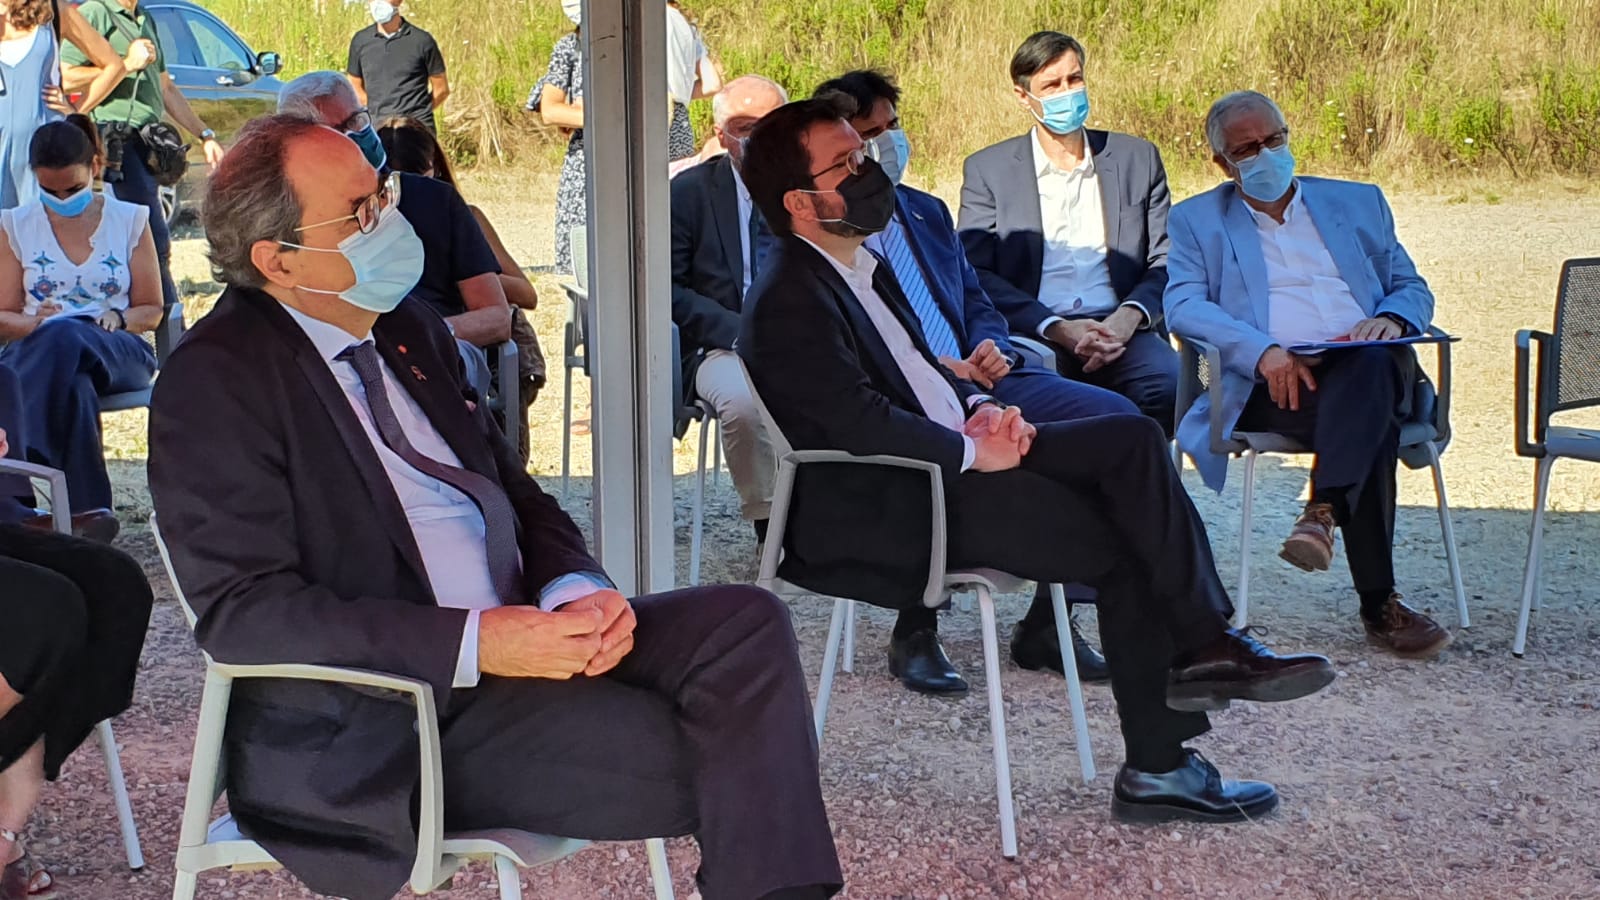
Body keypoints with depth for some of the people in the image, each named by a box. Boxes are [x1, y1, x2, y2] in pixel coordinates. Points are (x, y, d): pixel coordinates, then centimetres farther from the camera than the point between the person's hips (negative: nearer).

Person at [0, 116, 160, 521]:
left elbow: (151, 311, 12)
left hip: (119, 354, 0)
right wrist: (33, 323, -12)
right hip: (36, 350, 0)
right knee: (74, 385, -43)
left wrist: (116, 319, -12)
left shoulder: (129, 221, 12)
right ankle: (88, 513, -47)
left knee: (65, 339, -42)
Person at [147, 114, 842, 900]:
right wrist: (472, 644, -25)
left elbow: (514, 494, 17)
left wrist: (579, 591, -7)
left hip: (522, 638, 7)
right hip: (394, 722, -7)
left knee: (744, 623, -14)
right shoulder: (213, 381, -11)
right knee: (712, 763, -20)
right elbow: (242, 610, -18)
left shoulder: (407, 328, 12)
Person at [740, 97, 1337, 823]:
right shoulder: (790, 300, -15)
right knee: (1122, 543, -14)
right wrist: (973, 450, -17)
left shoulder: (859, 266, 16)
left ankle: (1203, 643, -12)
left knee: (1131, 437, -7)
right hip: (884, 508, -10)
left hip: (952, 458, 10)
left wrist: (978, 407, 3)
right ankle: (1158, 768, -2)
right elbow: (858, 418, -24)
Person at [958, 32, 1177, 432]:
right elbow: (976, 275, 1)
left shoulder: (1138, 159, 17)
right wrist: (1056, 328, -13)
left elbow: (1166, 260, 15)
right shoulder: (987, 170, 10)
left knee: (1169, 386, -30)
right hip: (1031, 334, -2)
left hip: (1120, 329, 2)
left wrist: (1131, 314, -8)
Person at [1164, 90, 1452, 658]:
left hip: (1370, 369, 2)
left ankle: (1324, 511, -42)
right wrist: (1264, 350, -17)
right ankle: (1379, 603, -33)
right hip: (1270, 389, -2)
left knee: (1372, 366, -36)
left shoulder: (1358, 203, 26)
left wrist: (1390, 319, -4)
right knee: (1371, 425, -33)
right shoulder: (1198, 221, 18)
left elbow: (1413, 288, 22)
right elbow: (1183, 307, 1)